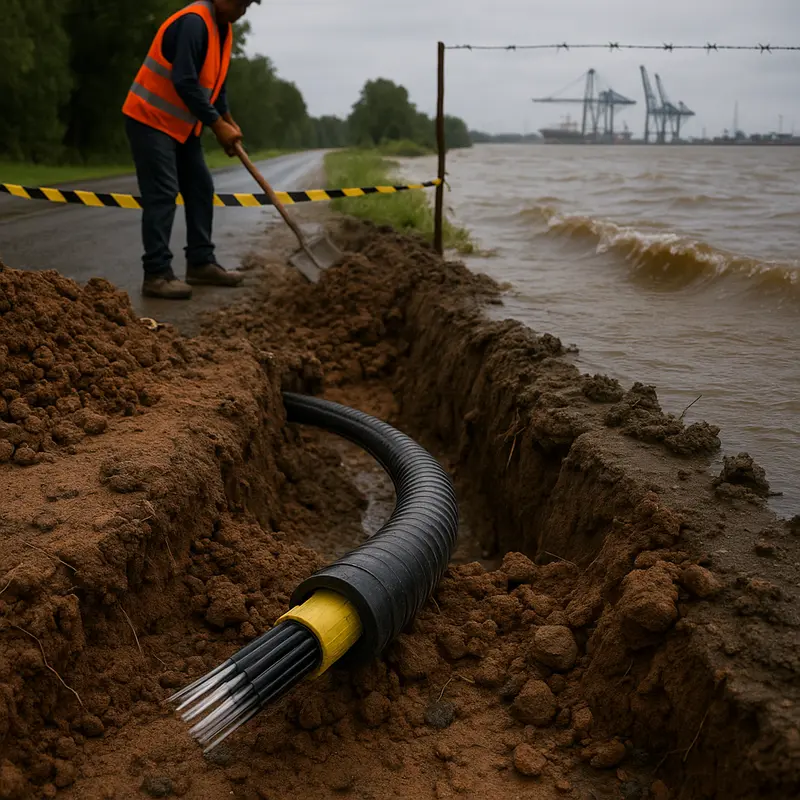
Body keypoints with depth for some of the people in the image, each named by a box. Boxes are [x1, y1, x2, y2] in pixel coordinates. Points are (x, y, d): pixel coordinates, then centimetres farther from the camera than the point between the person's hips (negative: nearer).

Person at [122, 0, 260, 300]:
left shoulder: (223, 28, 8)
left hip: (181, 124, 10)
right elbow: (184, 82, -27)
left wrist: (228, 121, 5)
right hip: (150, 119, -10)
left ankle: (201, 263, 16)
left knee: (201, 189, 9)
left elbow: (215, 80, 17)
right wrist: (217, 124, -21)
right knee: (162, 194, -14)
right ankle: (157, 274, -12)